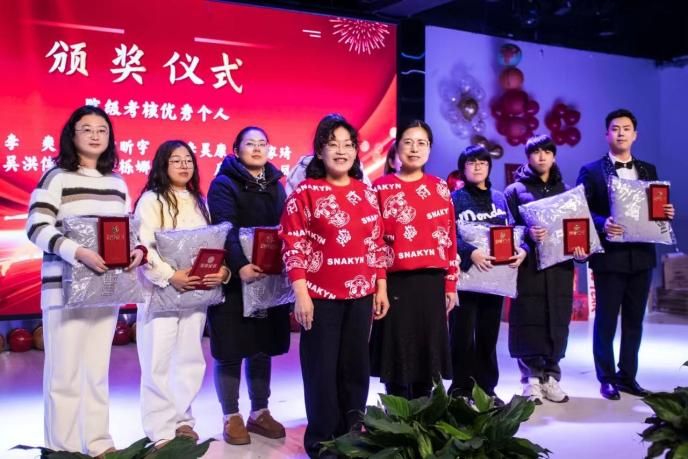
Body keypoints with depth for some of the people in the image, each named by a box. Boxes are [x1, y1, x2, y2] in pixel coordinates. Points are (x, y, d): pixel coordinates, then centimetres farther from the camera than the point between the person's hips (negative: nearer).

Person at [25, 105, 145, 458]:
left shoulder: (117, 183, 13)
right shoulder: (56, 177, -4)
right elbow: (36, 228, -13)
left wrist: (138, 250, -5)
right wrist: (77, 252, -25)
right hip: (65, 287, -5)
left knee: (98, 370, 13)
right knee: (64, 371, 0)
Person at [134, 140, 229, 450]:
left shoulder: (199, 201, 15)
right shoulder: (151, 200, -3)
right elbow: (142, 247, -14)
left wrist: (223, 270, -7)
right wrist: (170, 276, -23)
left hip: (196, 292, 6)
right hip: (160, 291, -5)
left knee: (190, 360, 10)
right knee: (158, 364, -1)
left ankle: (182, 420, 24)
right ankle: (161, 432, 7)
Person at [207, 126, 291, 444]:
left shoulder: (276, 185, 14)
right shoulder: (224, 184, -5)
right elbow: (225, 229, -19)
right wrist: (240, 265, -33)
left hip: (270, 278, 5)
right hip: (233, 279, -5)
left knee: (263, 349, 12)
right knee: (230, 351, 2)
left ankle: (260, 413, 25)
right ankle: (232, 417, 15)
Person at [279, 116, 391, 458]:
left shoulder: (366, 193, 10)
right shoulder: (305, 192, -5)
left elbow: (378, 244, 13)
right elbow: (293, 246, -9)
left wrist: (381, 288, 9)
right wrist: (301, 294, -15)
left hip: (361, 295, 5)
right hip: (321, 295, -4)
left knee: (355, 366, 12)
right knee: (322, 369, 4)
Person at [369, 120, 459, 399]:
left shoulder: (439, 188, 9)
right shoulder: (381, 188, 1)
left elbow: (450, 238, 9)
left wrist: (451, 283, 7)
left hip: (431, 282, 3)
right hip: (395, 282, -2)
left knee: (427, 351, 8)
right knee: (396, 353, 3)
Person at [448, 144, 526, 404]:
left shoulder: (499, 198, 14)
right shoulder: (455, 199, -2)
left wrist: (521, 250, -9)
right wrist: (470, 252, -28)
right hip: (466, 276, -5)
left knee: (489, 334, 12)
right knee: (463, 335, -2)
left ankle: (487, 389, 22)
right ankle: (461, 390, 8)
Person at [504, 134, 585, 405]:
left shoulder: (565, 191, 17)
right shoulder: (515, 190, 6)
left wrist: (580, 248, -3)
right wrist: (528, 235, -20)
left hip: (559, 266, 3)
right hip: (528, 267, -3)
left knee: (557, 323, 3)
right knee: (530, 323, -4)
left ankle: (550, 377, 13)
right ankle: (531, 379, 5)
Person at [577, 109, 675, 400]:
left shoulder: (648, 171, 13)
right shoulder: (592, 171, -2)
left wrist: (666, 213, -6)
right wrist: (602, 224, -24)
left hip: (641, 255, 5)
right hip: (609, 256, -5)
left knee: (634, 321, 11)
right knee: (606, 320, 3)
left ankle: (627, 376, 23)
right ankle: (607, 379, 14)